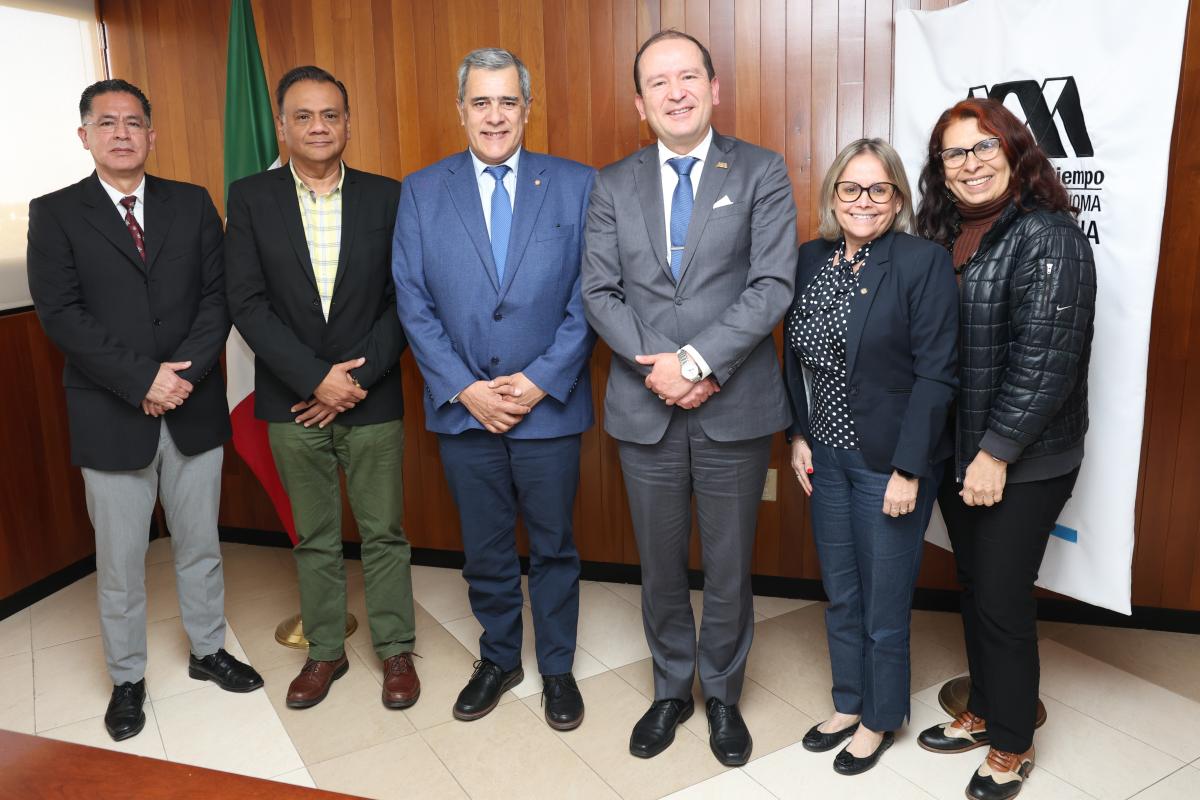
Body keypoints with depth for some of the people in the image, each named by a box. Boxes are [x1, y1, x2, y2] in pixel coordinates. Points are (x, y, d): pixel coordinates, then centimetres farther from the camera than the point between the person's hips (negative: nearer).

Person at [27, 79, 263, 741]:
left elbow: (218, 297, 0)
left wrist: (184, 373, -14)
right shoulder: (55, 213, 1)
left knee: (199, 545, 15)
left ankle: (208, 650, 34)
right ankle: (126, 679, 28)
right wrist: (142, 380, -17)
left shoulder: (192, 204, 7)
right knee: (119, 561, 10)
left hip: (195, 409, 2)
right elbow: (60, 315, -9)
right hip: (112, 417, -2)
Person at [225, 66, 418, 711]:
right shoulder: (250, 198, 0)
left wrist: (356, 378, -12)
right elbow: (247, 303, -6)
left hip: (372, 400, 0)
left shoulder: (385, 197, 0)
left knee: (383, 533, 9)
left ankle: (396, 649, 25)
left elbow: (403, 299, -3)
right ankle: (325, 651, 30)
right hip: (293, 403, 1)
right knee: (314, 538, 14)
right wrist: (316, 377, -14)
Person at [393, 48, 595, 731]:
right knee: (485, 550, 16)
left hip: (550, 407, -1)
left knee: (554, 547, 12)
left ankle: (557, 667, 33)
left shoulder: (576, 185, -1)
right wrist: (464, 389, -10)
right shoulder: (421, 192, 3)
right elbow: (414, 303, 0)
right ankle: (499, 659, 37)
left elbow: (588, 297, -5)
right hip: (464, 410, 1)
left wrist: (541, 380, -13)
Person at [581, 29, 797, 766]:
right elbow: (600, 291, 1)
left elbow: (773, 285, -10)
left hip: (734, 408, -2)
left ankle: (722, 694, 34)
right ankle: (672, 689, 36)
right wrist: (657, 368, -12)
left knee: (729, 567, 12)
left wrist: (697, 361, -18)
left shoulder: (762, 172, -1)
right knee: (661, 565, 15)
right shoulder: (615, 184, 7)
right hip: (645, 409, 2)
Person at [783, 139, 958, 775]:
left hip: (890, 462, -5)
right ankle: (848, 704, 40)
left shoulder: (923, 262, -13)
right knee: (840, 596, 19)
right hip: (825, 456, 5)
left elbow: (935, 373, -15)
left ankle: (880, 719, 33)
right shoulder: (810, 259, 3)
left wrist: (908, 470, -17)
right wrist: (799, 436, 3)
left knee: (884, 604, 9)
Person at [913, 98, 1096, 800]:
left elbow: (1044, 358, -19)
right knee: (975, 586, 18)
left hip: (1022, 463, -6)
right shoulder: (942, 235, 8)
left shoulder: (1047, 238, -14)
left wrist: (997, 453, -19)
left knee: (1002, 599, 3)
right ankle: (983, 710, 37)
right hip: (953, 453, 7)